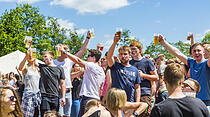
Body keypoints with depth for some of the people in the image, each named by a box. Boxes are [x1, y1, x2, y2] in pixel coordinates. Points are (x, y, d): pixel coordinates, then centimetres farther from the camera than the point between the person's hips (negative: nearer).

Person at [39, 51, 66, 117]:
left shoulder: (59, 69, 9)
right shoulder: (42, 67, 9)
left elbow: (62, 84, 7)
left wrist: (63, 97, 1)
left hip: (55, 97, 1)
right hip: (44, 97, -1)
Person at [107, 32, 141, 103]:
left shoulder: (134, 70, 11)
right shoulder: (115, 66, 4)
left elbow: (137, 88, 10)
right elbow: (109, 56, -16)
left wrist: (137, 103, 0)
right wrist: (115, 42, -27)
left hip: (130, 102, 3)